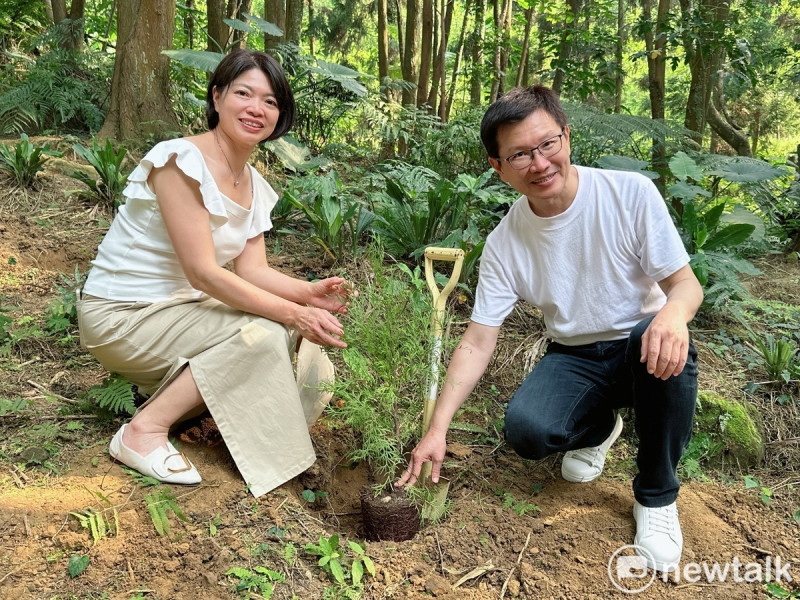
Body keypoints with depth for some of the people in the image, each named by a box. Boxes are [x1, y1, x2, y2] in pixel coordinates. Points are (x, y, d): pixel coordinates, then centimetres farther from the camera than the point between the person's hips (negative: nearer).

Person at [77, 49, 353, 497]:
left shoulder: (254, 184, 5)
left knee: (289, 329, -7)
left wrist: (310, 293, -21)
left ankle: (169, 389, 6)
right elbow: (203, 273, -26)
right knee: (260, 334, -24)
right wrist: (295, 313, -28)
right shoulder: (181, 160, -22)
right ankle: (144, 432, -11)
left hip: (181, 306, 8)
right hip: (121, 316, -8)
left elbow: (252, 270, -2)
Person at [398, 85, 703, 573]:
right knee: (525, 429, -27)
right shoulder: (504, 244, -11)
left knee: (665, 341, -37)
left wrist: (674, 313, -39)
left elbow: (687, 284, -12)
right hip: (575, 360, 2)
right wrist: (437, 429, -17)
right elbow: (477, 344, -10)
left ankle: (657, 497, -11)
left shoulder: (631, 194, -16)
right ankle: (598, 427, 13)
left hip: (643, 350, -1)